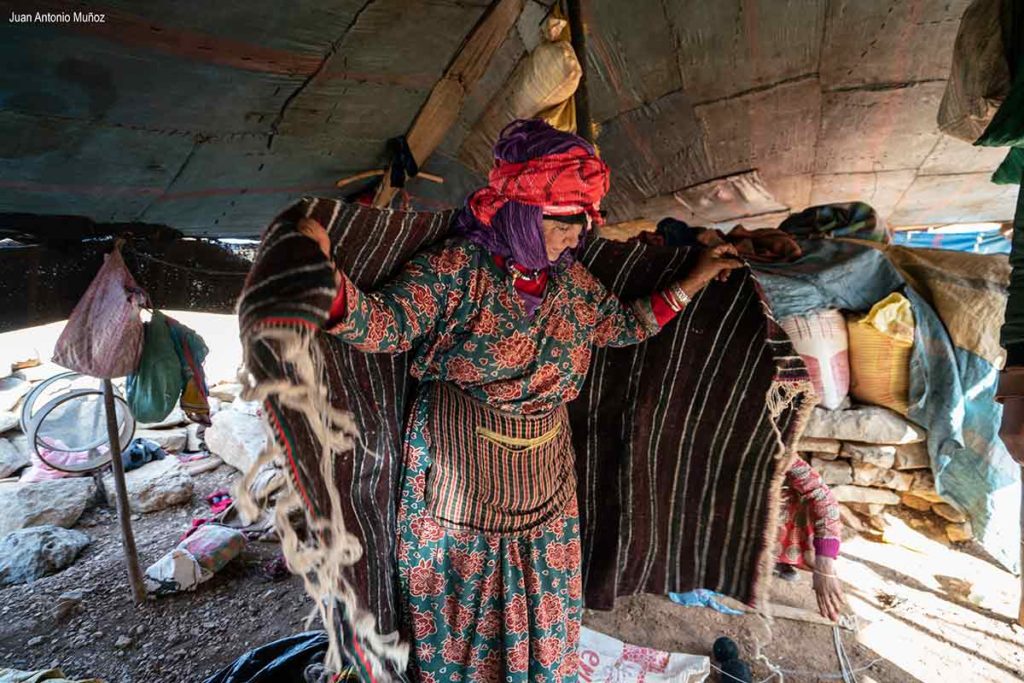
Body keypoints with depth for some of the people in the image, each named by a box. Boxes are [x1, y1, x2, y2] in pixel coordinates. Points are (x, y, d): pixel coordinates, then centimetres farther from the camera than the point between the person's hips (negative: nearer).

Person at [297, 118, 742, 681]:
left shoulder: (572, 282, 2)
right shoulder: (457, 266, -16)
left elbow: (625, 326, 14)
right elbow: (388, 324, -22)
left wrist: (692, 282, 14)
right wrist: (326, 278, -40)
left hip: (544, 480, 6)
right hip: (459, 477, -5)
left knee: (542, 605, 23)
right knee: (459, 605, 17)